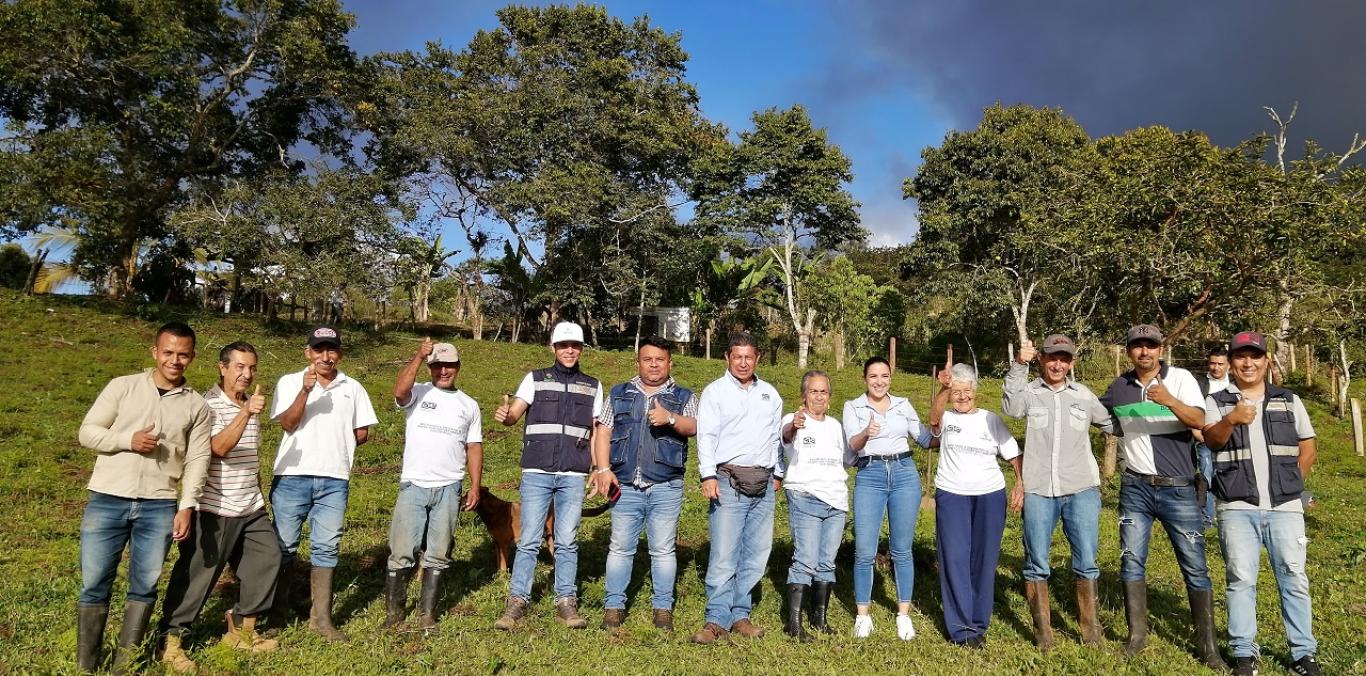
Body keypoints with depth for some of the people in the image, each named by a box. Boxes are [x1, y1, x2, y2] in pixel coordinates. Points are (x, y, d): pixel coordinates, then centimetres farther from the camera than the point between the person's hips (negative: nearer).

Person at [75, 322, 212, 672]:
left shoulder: (196, 405, 5)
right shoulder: (122, 386, 4)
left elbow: (197, 459, 2)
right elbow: (87, 432, 3)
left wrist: (187, 506, -6)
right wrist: (128, 440, -14)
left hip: (159, 507, 1)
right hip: (106, 501, 0)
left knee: (144, 586, 5)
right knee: (94, 584, 5)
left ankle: (124, 665, 18)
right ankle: (86, 666, 19)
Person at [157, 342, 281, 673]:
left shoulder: (251, 403, 10)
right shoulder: (208, 405, -13)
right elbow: (220, 448, -28)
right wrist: (245, 413, -39)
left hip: (251, 508, 8)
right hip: (214, 509, -8)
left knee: (267, 559, 9)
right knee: (196, 574, -1)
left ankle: (241, 630, 23)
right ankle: (172, 639, 12)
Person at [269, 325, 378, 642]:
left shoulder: (353, 388, 11)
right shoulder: (290, 382, 5)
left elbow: (362, 432, 14)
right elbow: (288, 424, -8)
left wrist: (338, 447, 5)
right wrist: (305, 391, -18)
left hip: (334, 479, 2)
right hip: (292, 476, -1)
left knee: (326, 547, 4)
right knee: (284, 545, 4)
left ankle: (321, 618, 10)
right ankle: (277, 610, 19)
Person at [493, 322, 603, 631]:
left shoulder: (593, 386, 13)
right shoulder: (535, 379, 6)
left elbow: (596, 431, 15)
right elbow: (515, 413, -7)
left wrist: (601, 468, 5)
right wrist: (504, 415, -30)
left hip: (574, 477, 1)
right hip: (536, 473, -1)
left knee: (567, 542, 5)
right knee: (529, 540, 0)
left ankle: (566, 603, 13)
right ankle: (517, 602, 8)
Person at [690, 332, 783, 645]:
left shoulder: (770, 394, 16)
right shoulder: (715, 391, 2)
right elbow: (706, 436, -5)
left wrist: (777, 473, 17)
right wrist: (708, 475, -15)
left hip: (763, 484, 5)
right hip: (729, 481, -5)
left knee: (756, 554, 7)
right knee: (723, 555, -8)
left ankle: (740, 614, 17)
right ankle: (717, 619, -1)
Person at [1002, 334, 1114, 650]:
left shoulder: (1083, 394, 10)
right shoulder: (1029, 391, 1)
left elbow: (1112, 424, 17)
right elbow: (1010, 408, -20)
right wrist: (1019, 366, -27)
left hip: (1081, 489, 2)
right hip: (1038, 491, -1)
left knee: (1086, 561, 5)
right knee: (1036, 562, 6)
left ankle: (1090, 624, 23)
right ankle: (1042, 627, 20)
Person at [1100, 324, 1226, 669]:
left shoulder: (1181, 379, -4)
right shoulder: (1118, 387, 5)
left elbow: (1199, 421, -18)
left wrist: (1169, 401, -34)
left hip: (1178, 489, -3)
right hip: (1135, 488, 3)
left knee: (1195, 566, 2)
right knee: (1131, 560, 5)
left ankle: (1207, 644, 13)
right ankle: (1137, 634, 17)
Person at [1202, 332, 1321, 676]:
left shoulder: (1289, 400, 11)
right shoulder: (1217, 401, 4)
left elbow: (1308, 450, 15)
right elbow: (1211, 440, -13)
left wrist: (1290, 485, 6)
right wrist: (1231, 420, -32)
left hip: (1285, 507, 2)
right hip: (1237, 509, -2)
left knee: (1294, 579, 6)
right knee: (1241, 580, 2)